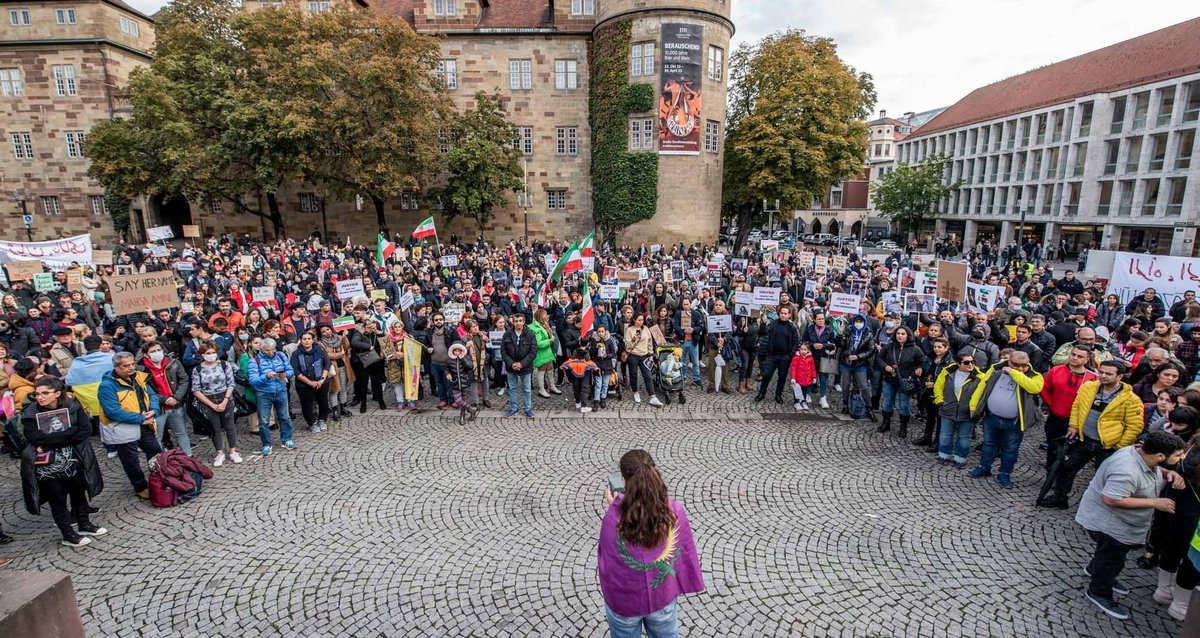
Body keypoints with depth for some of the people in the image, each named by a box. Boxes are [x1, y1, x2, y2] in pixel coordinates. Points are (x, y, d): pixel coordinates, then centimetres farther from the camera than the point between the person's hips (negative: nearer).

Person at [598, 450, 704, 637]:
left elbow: (607, 558, -10)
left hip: (624, 600, -1)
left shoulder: (613, 518, -29)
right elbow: (685, 552, -8)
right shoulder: (675, 511, -23)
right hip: (662, 597, 1)